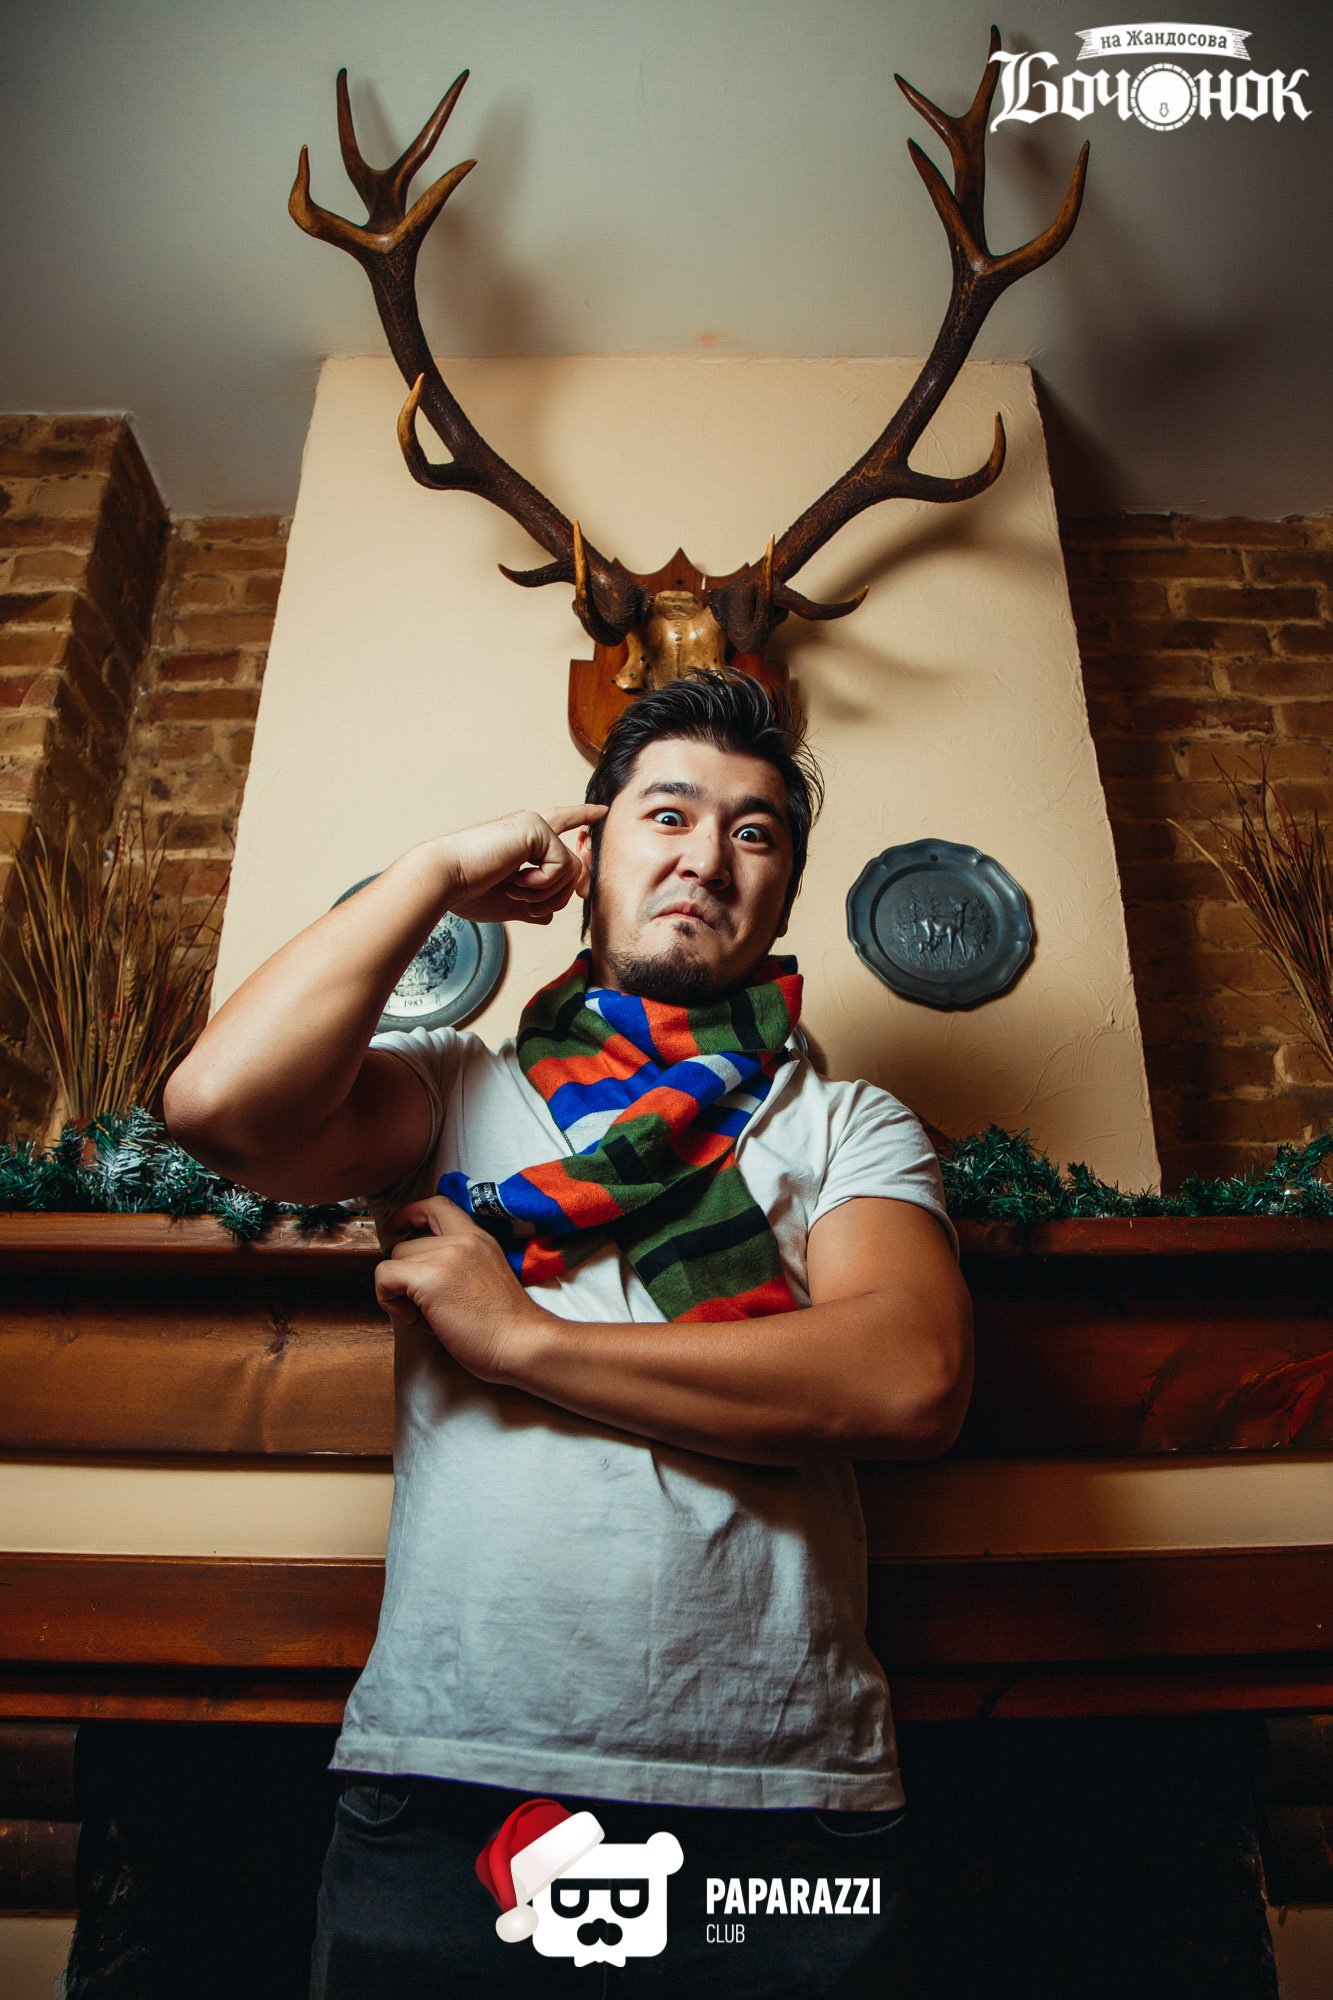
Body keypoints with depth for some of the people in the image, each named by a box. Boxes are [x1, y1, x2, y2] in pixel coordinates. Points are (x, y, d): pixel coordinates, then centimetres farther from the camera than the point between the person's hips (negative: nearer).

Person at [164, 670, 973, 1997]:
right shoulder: (460, 1086, 5)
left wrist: (522, 1338, -14)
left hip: (776, 1813, 1)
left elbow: (912, 1383, -13)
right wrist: (444, 871, -3)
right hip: (445, 1795, 1)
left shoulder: (848, 1126, 4)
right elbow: (218, 1100, -13)